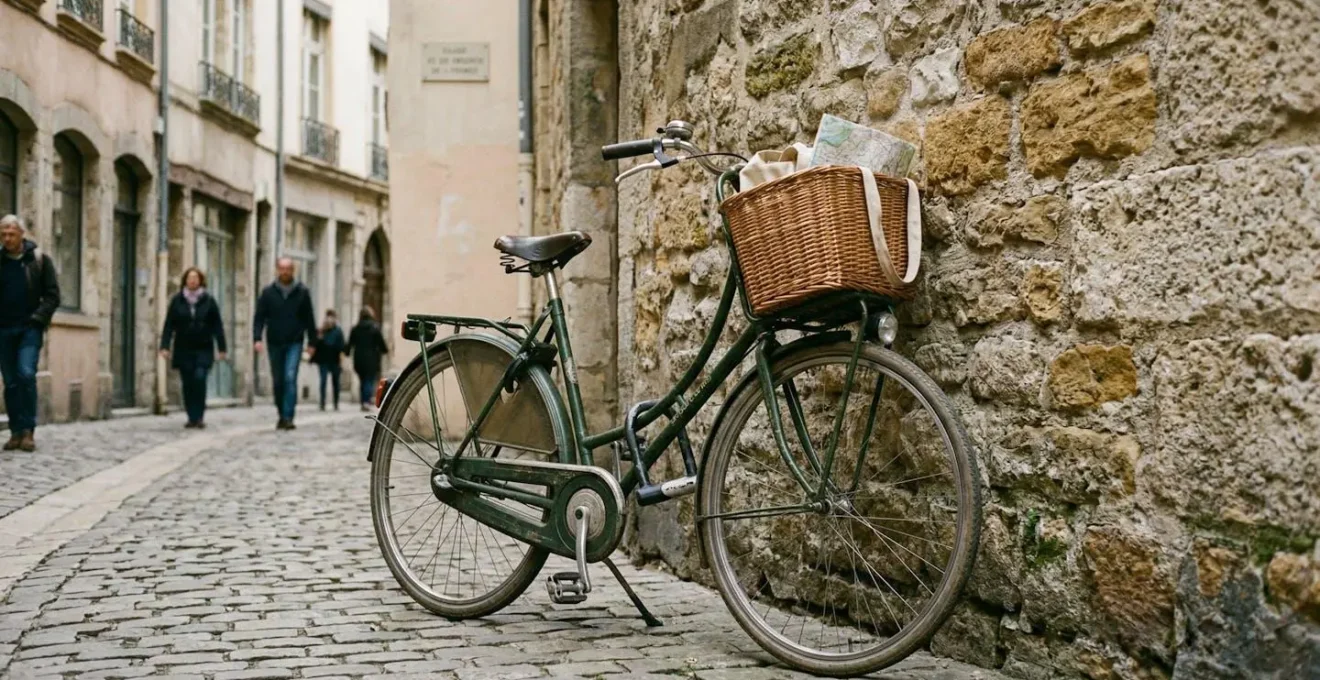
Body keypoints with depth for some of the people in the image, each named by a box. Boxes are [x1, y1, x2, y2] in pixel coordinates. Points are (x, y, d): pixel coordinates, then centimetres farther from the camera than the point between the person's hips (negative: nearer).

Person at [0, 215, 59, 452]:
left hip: (29, 328, -3)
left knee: (26, 374, -17)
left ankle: (28, 430, -10)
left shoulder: (39, 259, 1)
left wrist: (37, 319, -12)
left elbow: (52, 295, 0)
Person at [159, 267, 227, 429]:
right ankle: (192, 417, 12)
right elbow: (169, 325, 2)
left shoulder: (208, 301, 2)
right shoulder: (177, 300, 4)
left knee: (199, 378, -16)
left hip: (203, 349, -2)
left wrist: (221, 348, 0)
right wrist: (165, 346, -5)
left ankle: (199, 416, -7)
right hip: (183, 349, 2)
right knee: (187, 383, 3)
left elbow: (217, 326, 3)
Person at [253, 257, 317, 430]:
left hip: (294, 343, -2)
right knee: (278, 381, 9)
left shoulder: (302, 292, 1)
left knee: (290, 378, -14)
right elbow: (259, 317, -1)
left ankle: (288, 417, -13)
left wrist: (312, 342, 2)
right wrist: (257, 338, -14)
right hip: (274, 343, 2)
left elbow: (309, 319, 4)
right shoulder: (268, 292, 2)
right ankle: (282, 414, 24)